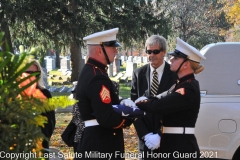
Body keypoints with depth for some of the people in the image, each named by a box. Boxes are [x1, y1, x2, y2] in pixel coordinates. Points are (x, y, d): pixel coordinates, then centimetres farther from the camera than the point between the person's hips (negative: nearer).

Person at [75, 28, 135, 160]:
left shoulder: (89, 71, 12)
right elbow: (107, 119, -25)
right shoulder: (97, 78, -20)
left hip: (96, 141, 10)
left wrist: (122, 103, 2)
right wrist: (131, 117, -7)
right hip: (101, 146, -10)